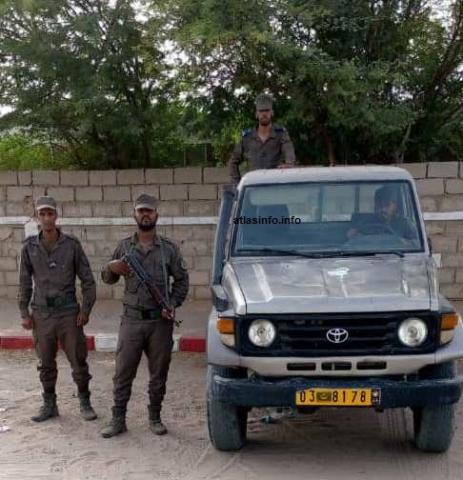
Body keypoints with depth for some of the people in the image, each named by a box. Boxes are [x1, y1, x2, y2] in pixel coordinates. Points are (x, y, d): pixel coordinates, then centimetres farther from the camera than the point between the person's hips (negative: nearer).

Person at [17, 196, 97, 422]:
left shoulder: (72, 244, -5)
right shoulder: (29, 246, 1)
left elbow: (87, 279, 0)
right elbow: (24, 282, 7)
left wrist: (86, 309, -4)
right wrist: (24, 313, 4)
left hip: (68, 312, -2)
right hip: (41, 314, 2)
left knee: (78, 360, 3)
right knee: (46, 363, 11)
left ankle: (85, 403, 18)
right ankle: (49, 405, 24)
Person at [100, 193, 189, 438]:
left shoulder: (169, 248, 4)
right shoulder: (124, 246, 7)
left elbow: (181, 280, 9)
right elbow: (107, 279, 14)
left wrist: (173, 303, -6)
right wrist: (111, 268, -9)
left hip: (160, 320, 0)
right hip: (132, 319, 0)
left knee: (158, 372, 8)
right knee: (123, 372, 2)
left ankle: (155, 417, 21)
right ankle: (118, 419, 11)